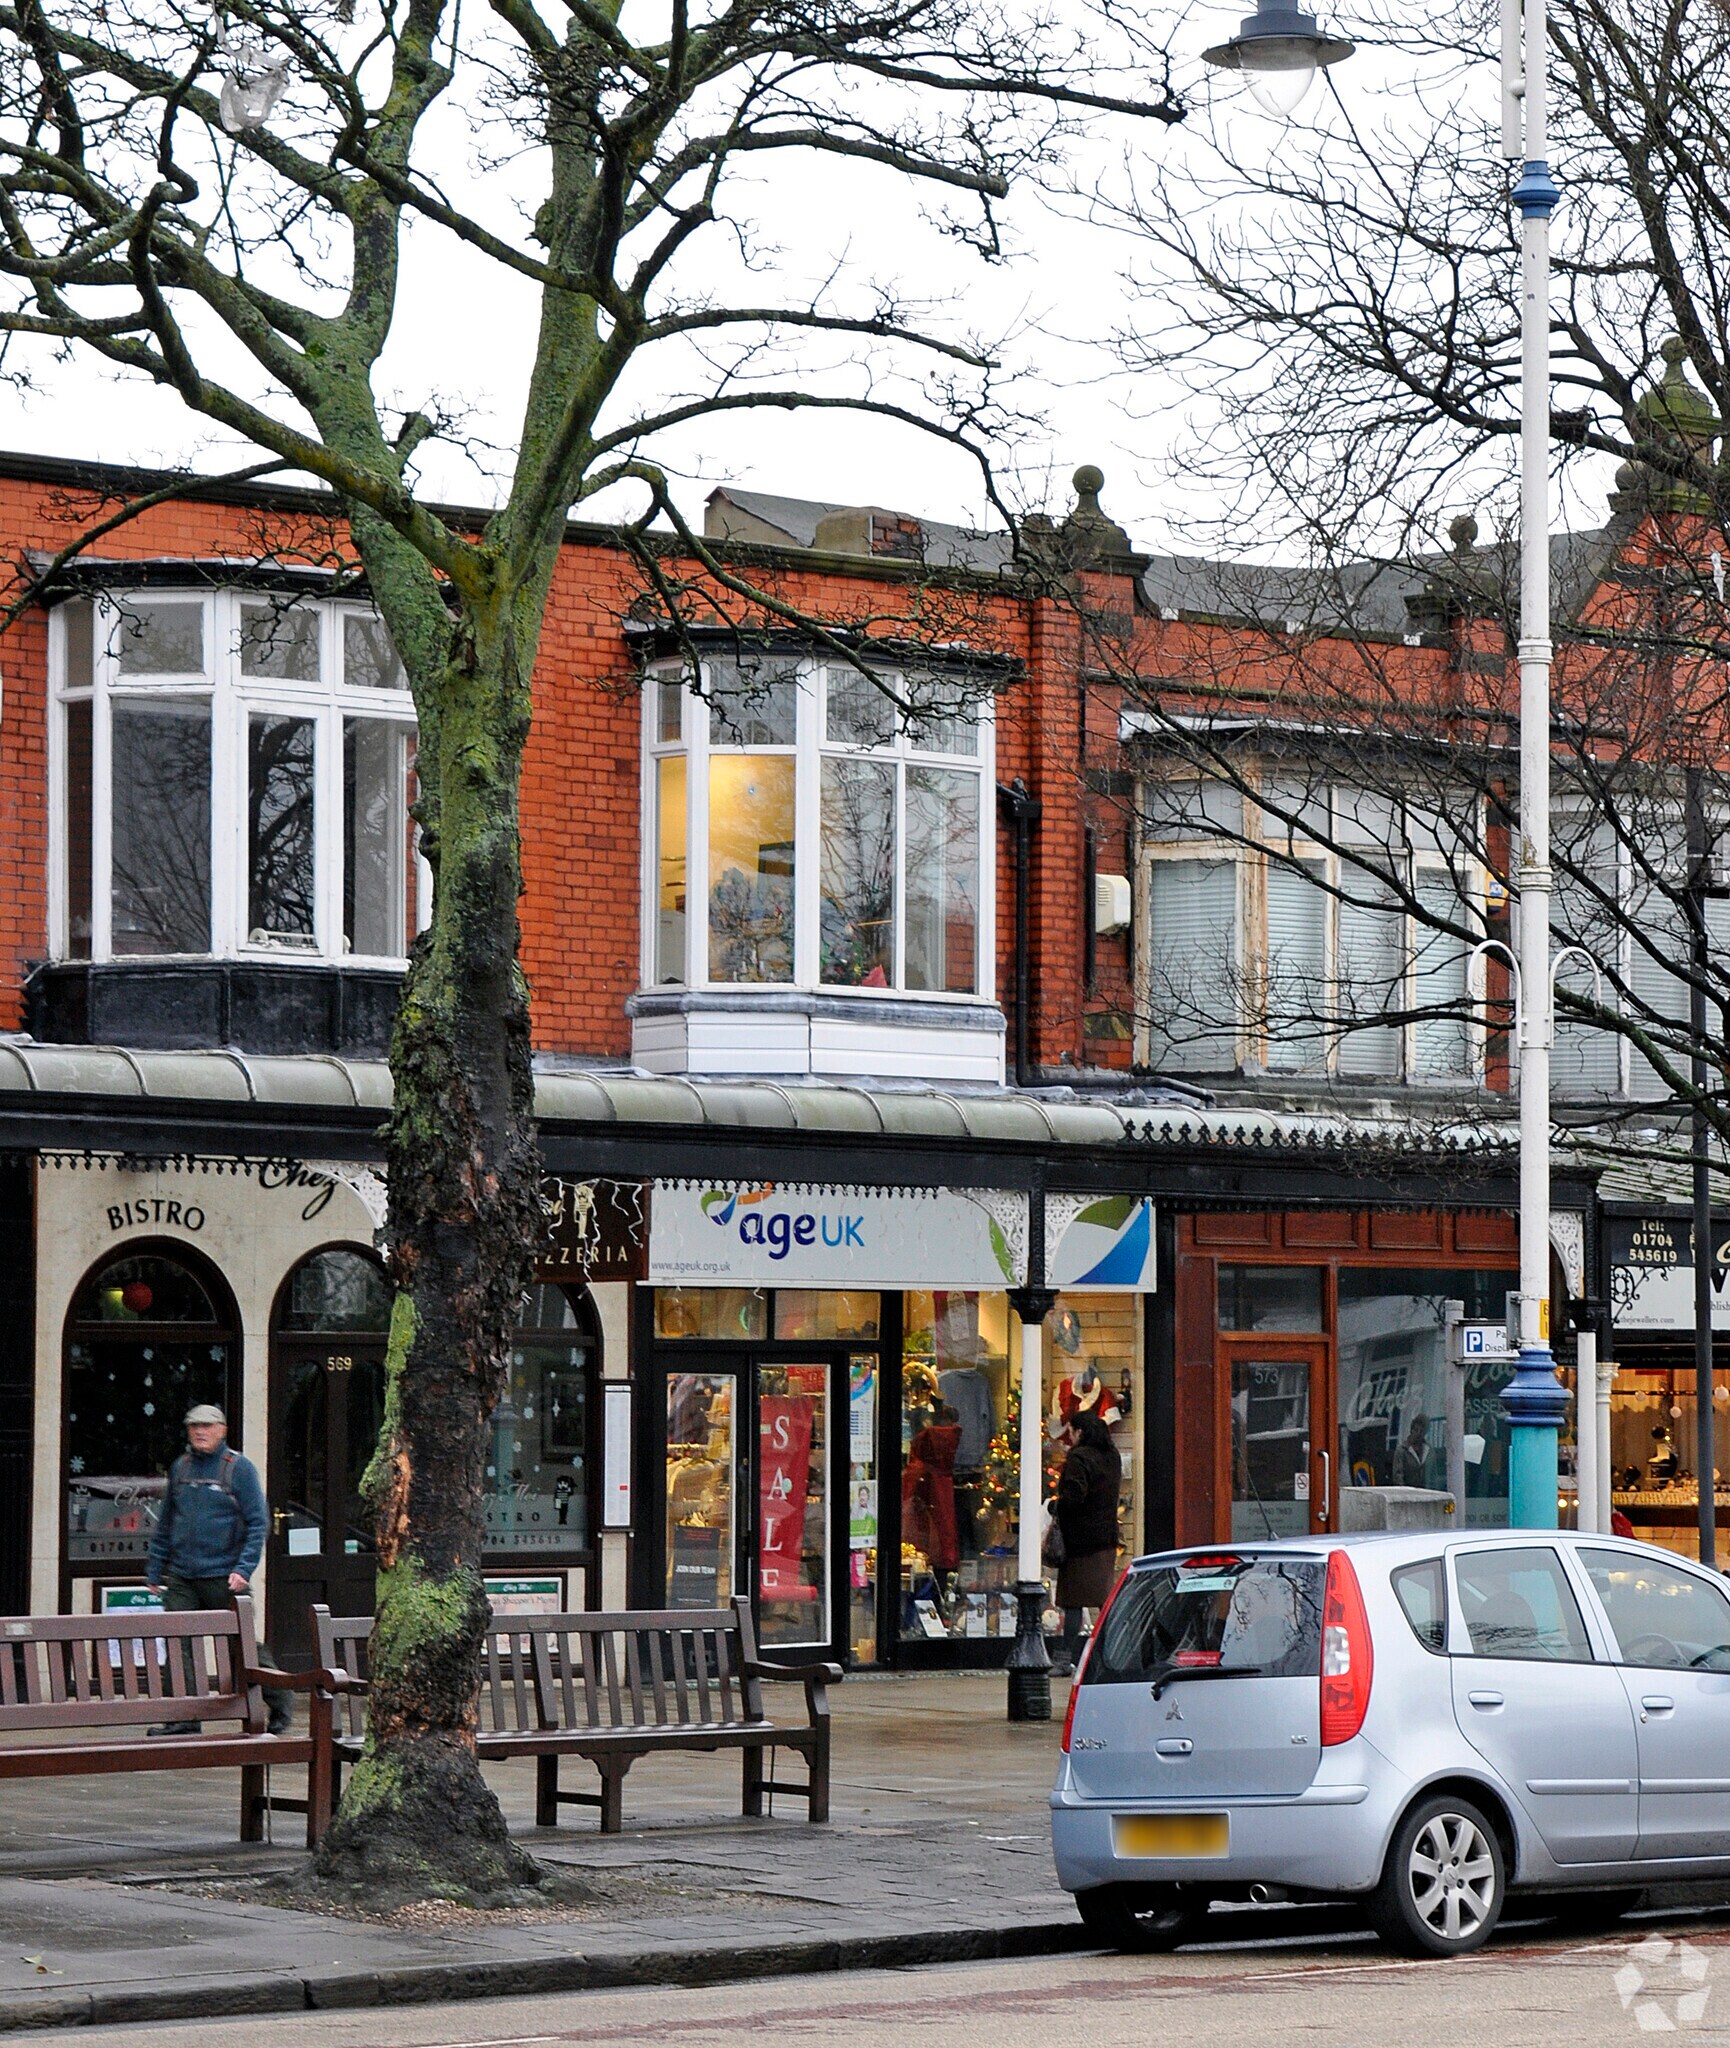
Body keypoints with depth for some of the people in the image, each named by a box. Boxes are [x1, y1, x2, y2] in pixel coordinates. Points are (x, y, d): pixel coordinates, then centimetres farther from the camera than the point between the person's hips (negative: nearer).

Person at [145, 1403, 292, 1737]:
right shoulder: (180, 1467, 12)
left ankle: (280, 1705, 18)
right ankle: (185, 1718, 2)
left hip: (222, 1577, -4)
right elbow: (166, 1522, 20)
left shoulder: (239, 1468, -3)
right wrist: (154, 1569, 17)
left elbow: (257, 1522, -6)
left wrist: (244, 1570, -16)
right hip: (180, 1578, 4)